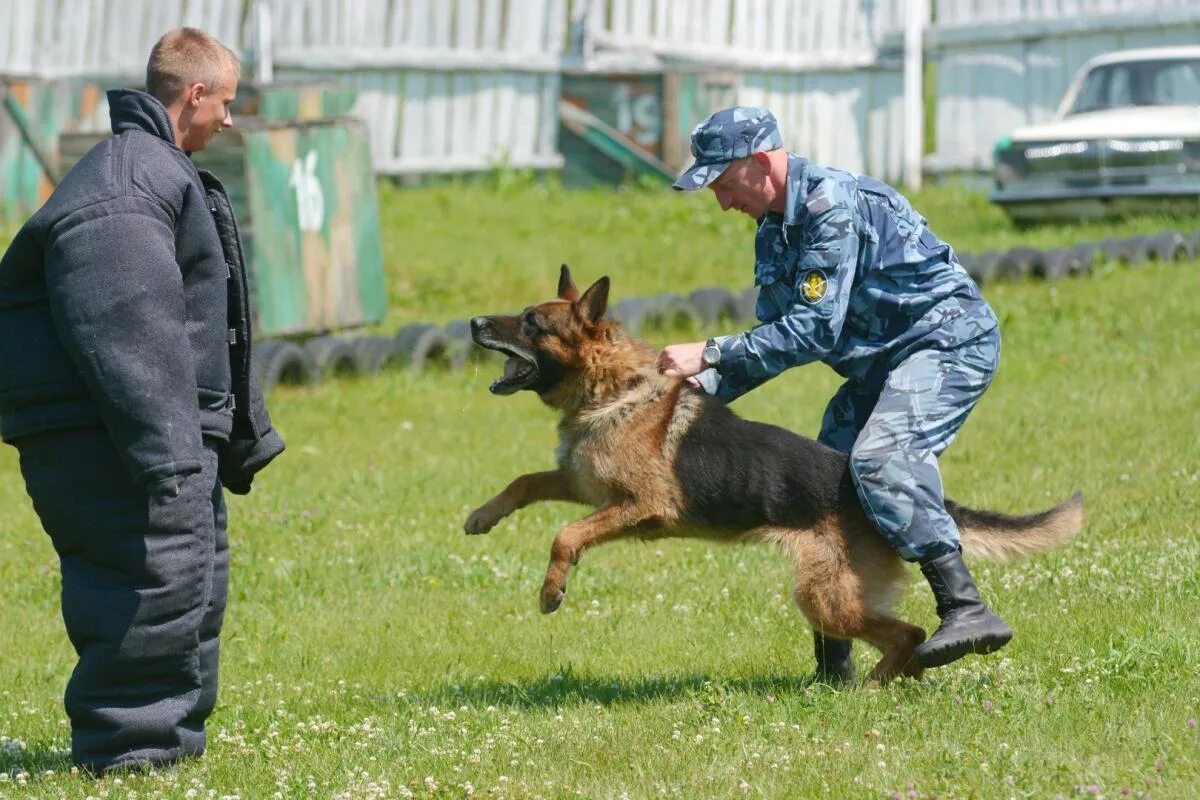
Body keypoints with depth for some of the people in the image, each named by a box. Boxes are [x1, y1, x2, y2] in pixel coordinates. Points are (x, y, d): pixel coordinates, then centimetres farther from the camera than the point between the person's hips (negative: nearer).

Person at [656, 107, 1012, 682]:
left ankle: (966, 609, -36)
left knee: (879, 458, -31)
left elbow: (815, 330, -26)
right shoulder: (774, 230, 10)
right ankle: (833, 664, 12)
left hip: (949, 338, -10)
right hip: (884, 360, 10)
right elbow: (778, 334, 13)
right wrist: (707, 388, -2)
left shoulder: (832, 204, -22)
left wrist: (709, 354, -24)